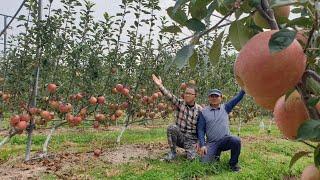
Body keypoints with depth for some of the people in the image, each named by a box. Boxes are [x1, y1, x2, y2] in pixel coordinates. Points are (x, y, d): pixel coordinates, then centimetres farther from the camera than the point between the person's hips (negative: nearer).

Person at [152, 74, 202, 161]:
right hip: (178, 136, 1)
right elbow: (170, 96, -22)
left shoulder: (199, 110, -4)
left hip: (191, 139, 0)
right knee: (172, 127, -30)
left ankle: (191, 151, 19)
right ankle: (173, 152, -10)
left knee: (191, 158, -21)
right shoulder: (180, 103, -4)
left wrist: (199, 143, -7)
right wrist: (160, 85, -38)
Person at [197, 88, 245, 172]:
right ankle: (216, 155, 22)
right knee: (205, 162, -12)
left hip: (225, 140, 0)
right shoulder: (203, 112, 3)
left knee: (236, 141, -31)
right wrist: (202, 145, -8)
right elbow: (200, 130, 1)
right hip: (211, 143, 0)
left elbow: (238, 97, 4)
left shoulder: (225, 108, 8)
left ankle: (233, 163, -5)